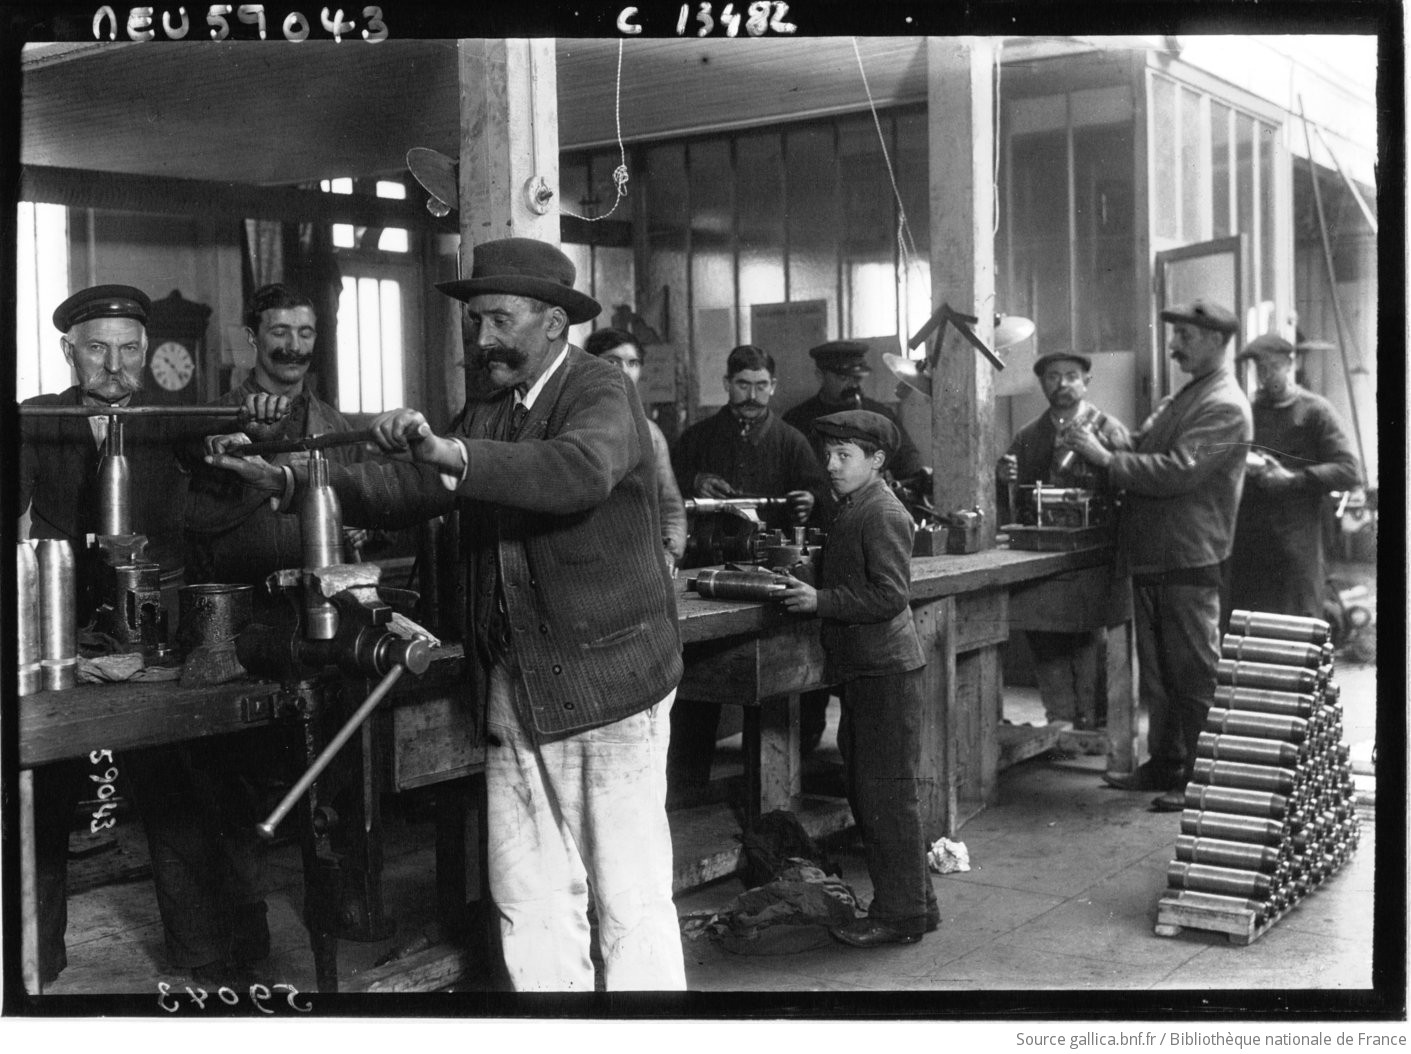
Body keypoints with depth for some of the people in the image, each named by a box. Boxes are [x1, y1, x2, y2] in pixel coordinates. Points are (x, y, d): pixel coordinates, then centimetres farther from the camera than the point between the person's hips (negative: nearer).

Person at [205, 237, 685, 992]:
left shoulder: (601, 393, -10)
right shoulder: (490, 404, 12)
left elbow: (583, 470, -31)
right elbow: (409, 485, 6)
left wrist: (452, 454, -41)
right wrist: (289, 480, -5)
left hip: (605, 681, -7)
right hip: (512, 690, 7)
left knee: (631, 900, 0)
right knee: (528, 903, 12)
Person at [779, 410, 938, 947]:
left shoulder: (883, 513, -15)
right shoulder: (852, 510, 16)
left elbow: (889, 595, -22)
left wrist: (820, 601, -21)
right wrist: (805, 583, 6)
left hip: (887, 672, -11)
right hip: (862, 671, 11)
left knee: (887, 796, -3)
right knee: (865, 792, 16)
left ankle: (901, 914, 6)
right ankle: (913, 903, 26)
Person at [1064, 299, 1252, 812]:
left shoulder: (1225, 407, -12)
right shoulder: (1179, 399, 18)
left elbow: (1177, 471, -22)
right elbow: (1142, 448, 15)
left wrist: (1106, 458, -21)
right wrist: (1100, 439, -4)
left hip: (1190, 562, -9)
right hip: (1151, 557, 9)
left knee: (1194, 674, -1)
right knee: (1157, 670, 15)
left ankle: (1199, 780, 7)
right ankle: (1164, 764, 25)